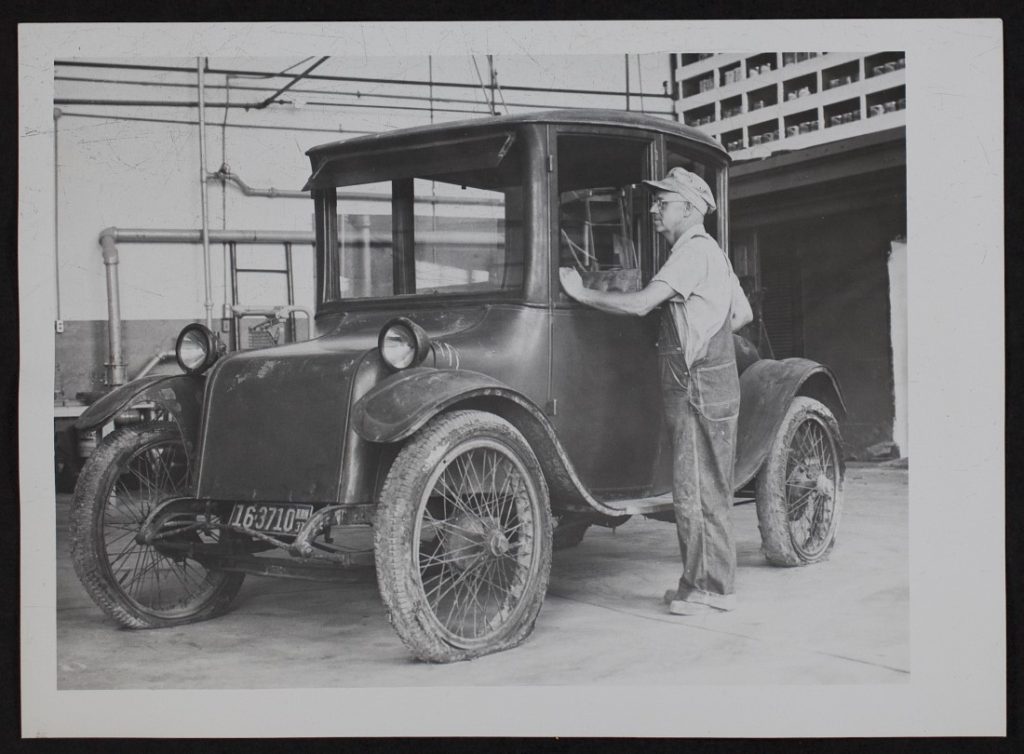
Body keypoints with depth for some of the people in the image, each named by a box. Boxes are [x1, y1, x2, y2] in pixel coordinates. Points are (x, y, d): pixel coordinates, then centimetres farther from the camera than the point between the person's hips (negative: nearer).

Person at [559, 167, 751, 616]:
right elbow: (742, 316, 24)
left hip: (699, 389, -10)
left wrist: (580, 293, -12)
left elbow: (640, 304, -22)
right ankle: (702, 583, 19)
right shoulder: (707, 251, 20)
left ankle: (710, 589, 0)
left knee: (696, 492, -6)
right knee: (703, 491, 13)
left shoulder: (694, 250, -13)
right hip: (703, 386, 10)